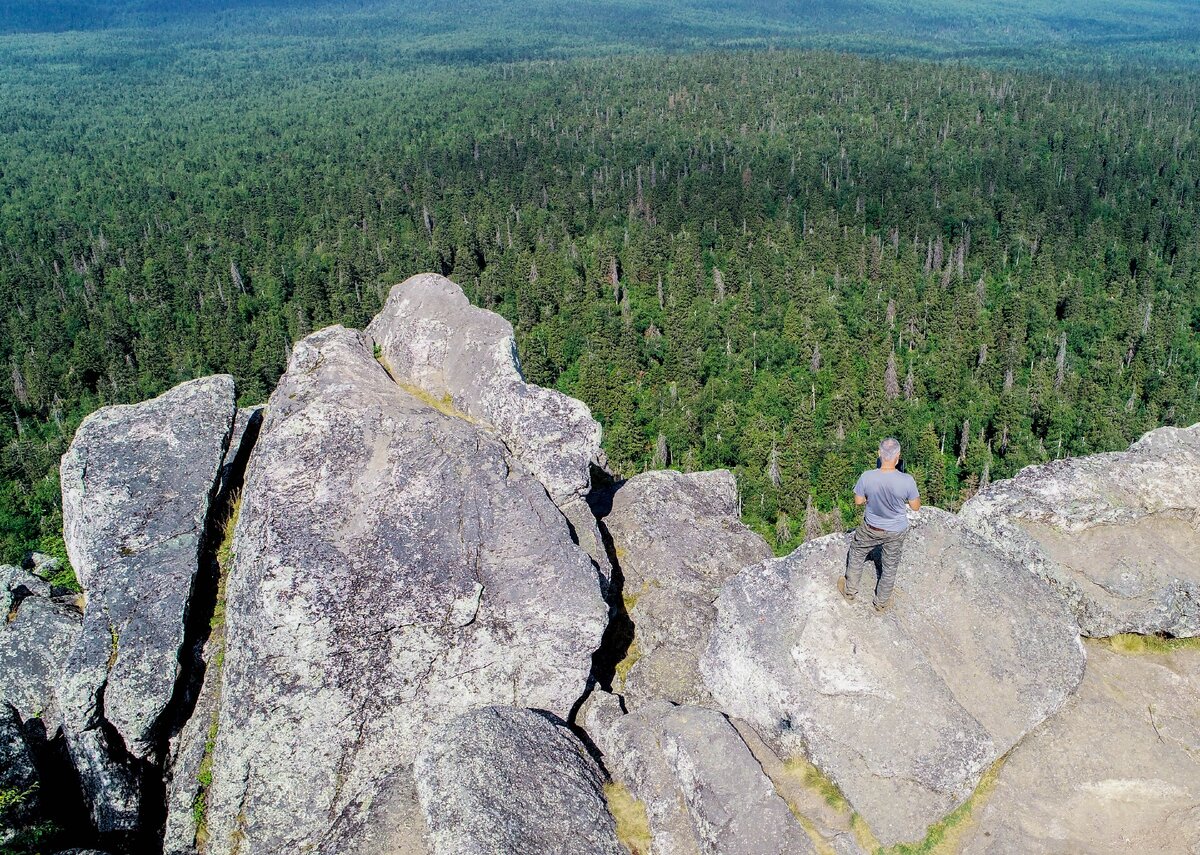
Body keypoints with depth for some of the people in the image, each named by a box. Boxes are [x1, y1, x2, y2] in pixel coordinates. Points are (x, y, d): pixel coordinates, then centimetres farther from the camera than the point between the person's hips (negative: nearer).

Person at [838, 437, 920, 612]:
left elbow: (858, 501, -11)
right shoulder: (907, 480, -29)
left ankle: (850, 591, 45)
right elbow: (916, 507, -14)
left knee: (856, 554, 28)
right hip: (896, 532, 0)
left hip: (871, 528, 0)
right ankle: (882, 602, 43)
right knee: (890, 566, 24)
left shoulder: (867, 477, -28)